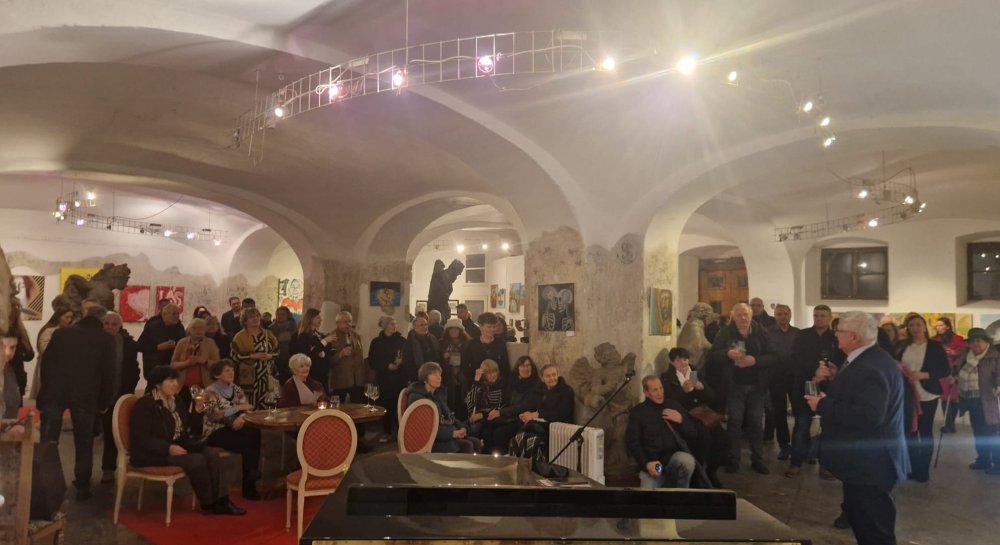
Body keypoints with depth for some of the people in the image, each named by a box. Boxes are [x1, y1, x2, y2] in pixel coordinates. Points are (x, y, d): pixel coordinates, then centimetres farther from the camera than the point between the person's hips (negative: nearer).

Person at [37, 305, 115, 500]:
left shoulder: (60, 333, 12)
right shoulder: (106, 339, 3)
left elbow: (46, 363, 10)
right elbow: (108, 373, 0)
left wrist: (46, 390, 17)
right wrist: (103, 401, 9)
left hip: (54, 392, 2)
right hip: (85, 396, -2)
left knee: (48, 441, 7)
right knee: (84, 444, 9)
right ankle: (82, 487, 10)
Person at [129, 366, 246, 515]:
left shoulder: (175, 401, 11)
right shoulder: (144, 404, -12)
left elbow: (189, 427, 17)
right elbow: (141, 438, -19)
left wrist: (198, 409, -3)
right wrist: (168, 448, -29)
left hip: (178, 445, 8)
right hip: (154, 452, -8)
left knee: (212, 455, -14)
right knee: (197, 460, -26)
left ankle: (219, 500, -13)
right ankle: (208, 503, -7)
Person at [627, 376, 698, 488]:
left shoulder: (674, 405, 12)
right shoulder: (637, 412, 6)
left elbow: (693, 435, 11)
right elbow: (632, 443, 1)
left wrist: (681, 420, -8)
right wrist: (646, 463, -13)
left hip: (676, 456, 2)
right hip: (652, 462, -1)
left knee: (687, 460, -33)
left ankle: (679, 492, -5)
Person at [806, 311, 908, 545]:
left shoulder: (872, 367, -26)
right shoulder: (866, 359, 9)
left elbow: (869, 416, -36)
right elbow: (850, 394, 15)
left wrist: (823, 406, -27)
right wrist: (833, 378, -2)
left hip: (870, 462, -11)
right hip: (864, 459, 11)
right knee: (859, 516, 25)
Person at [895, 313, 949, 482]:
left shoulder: (935, 346, -4)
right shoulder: (903, 346, 7)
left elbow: (945, 370, -8)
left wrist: (923, 375, -20)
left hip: (927, 395, -3)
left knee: (925, 432, 6)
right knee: (909, 431, 7)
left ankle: (924, 470, 15)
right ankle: (913, 468, 18)